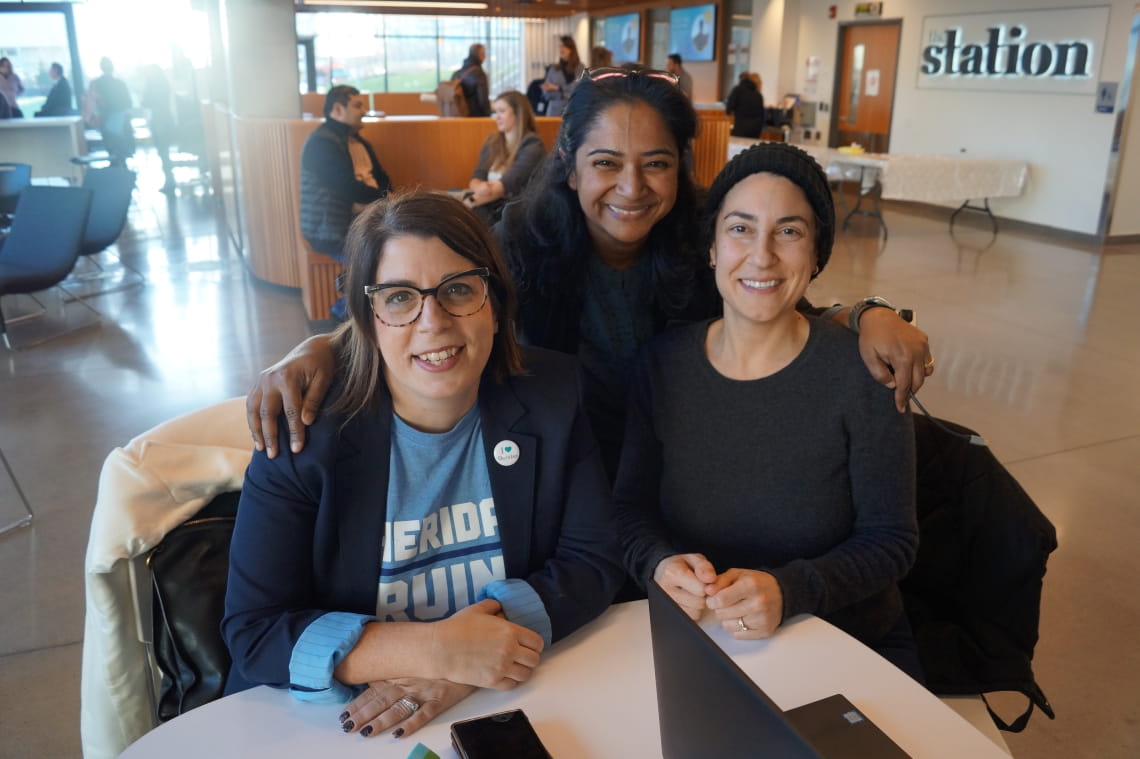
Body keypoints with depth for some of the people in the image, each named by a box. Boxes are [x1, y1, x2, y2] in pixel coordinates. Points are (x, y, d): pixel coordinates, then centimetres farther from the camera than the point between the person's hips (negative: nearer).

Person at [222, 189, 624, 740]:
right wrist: (433, 649, -23)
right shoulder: (308, 426, -12)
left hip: (510, 703, 2)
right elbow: (252, 632, -12)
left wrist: (470, 656, -18)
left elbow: (593, 560, -4)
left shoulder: (550, 396, -5)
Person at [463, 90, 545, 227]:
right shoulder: (492, 142, 17)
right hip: (489, 206, 6)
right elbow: (476, 178, 6)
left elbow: (507, 184, -16)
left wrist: (470, 201, -21)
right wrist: (480, 187, -19)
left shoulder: (532, 146, -5)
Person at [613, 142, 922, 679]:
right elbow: (630, 504, 2)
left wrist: (788, 591, -24)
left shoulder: (861, 373, -12)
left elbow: (891, 538, -8)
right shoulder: (663, 364, -4)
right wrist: (659, 565, -20)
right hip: (695, 638, 2)